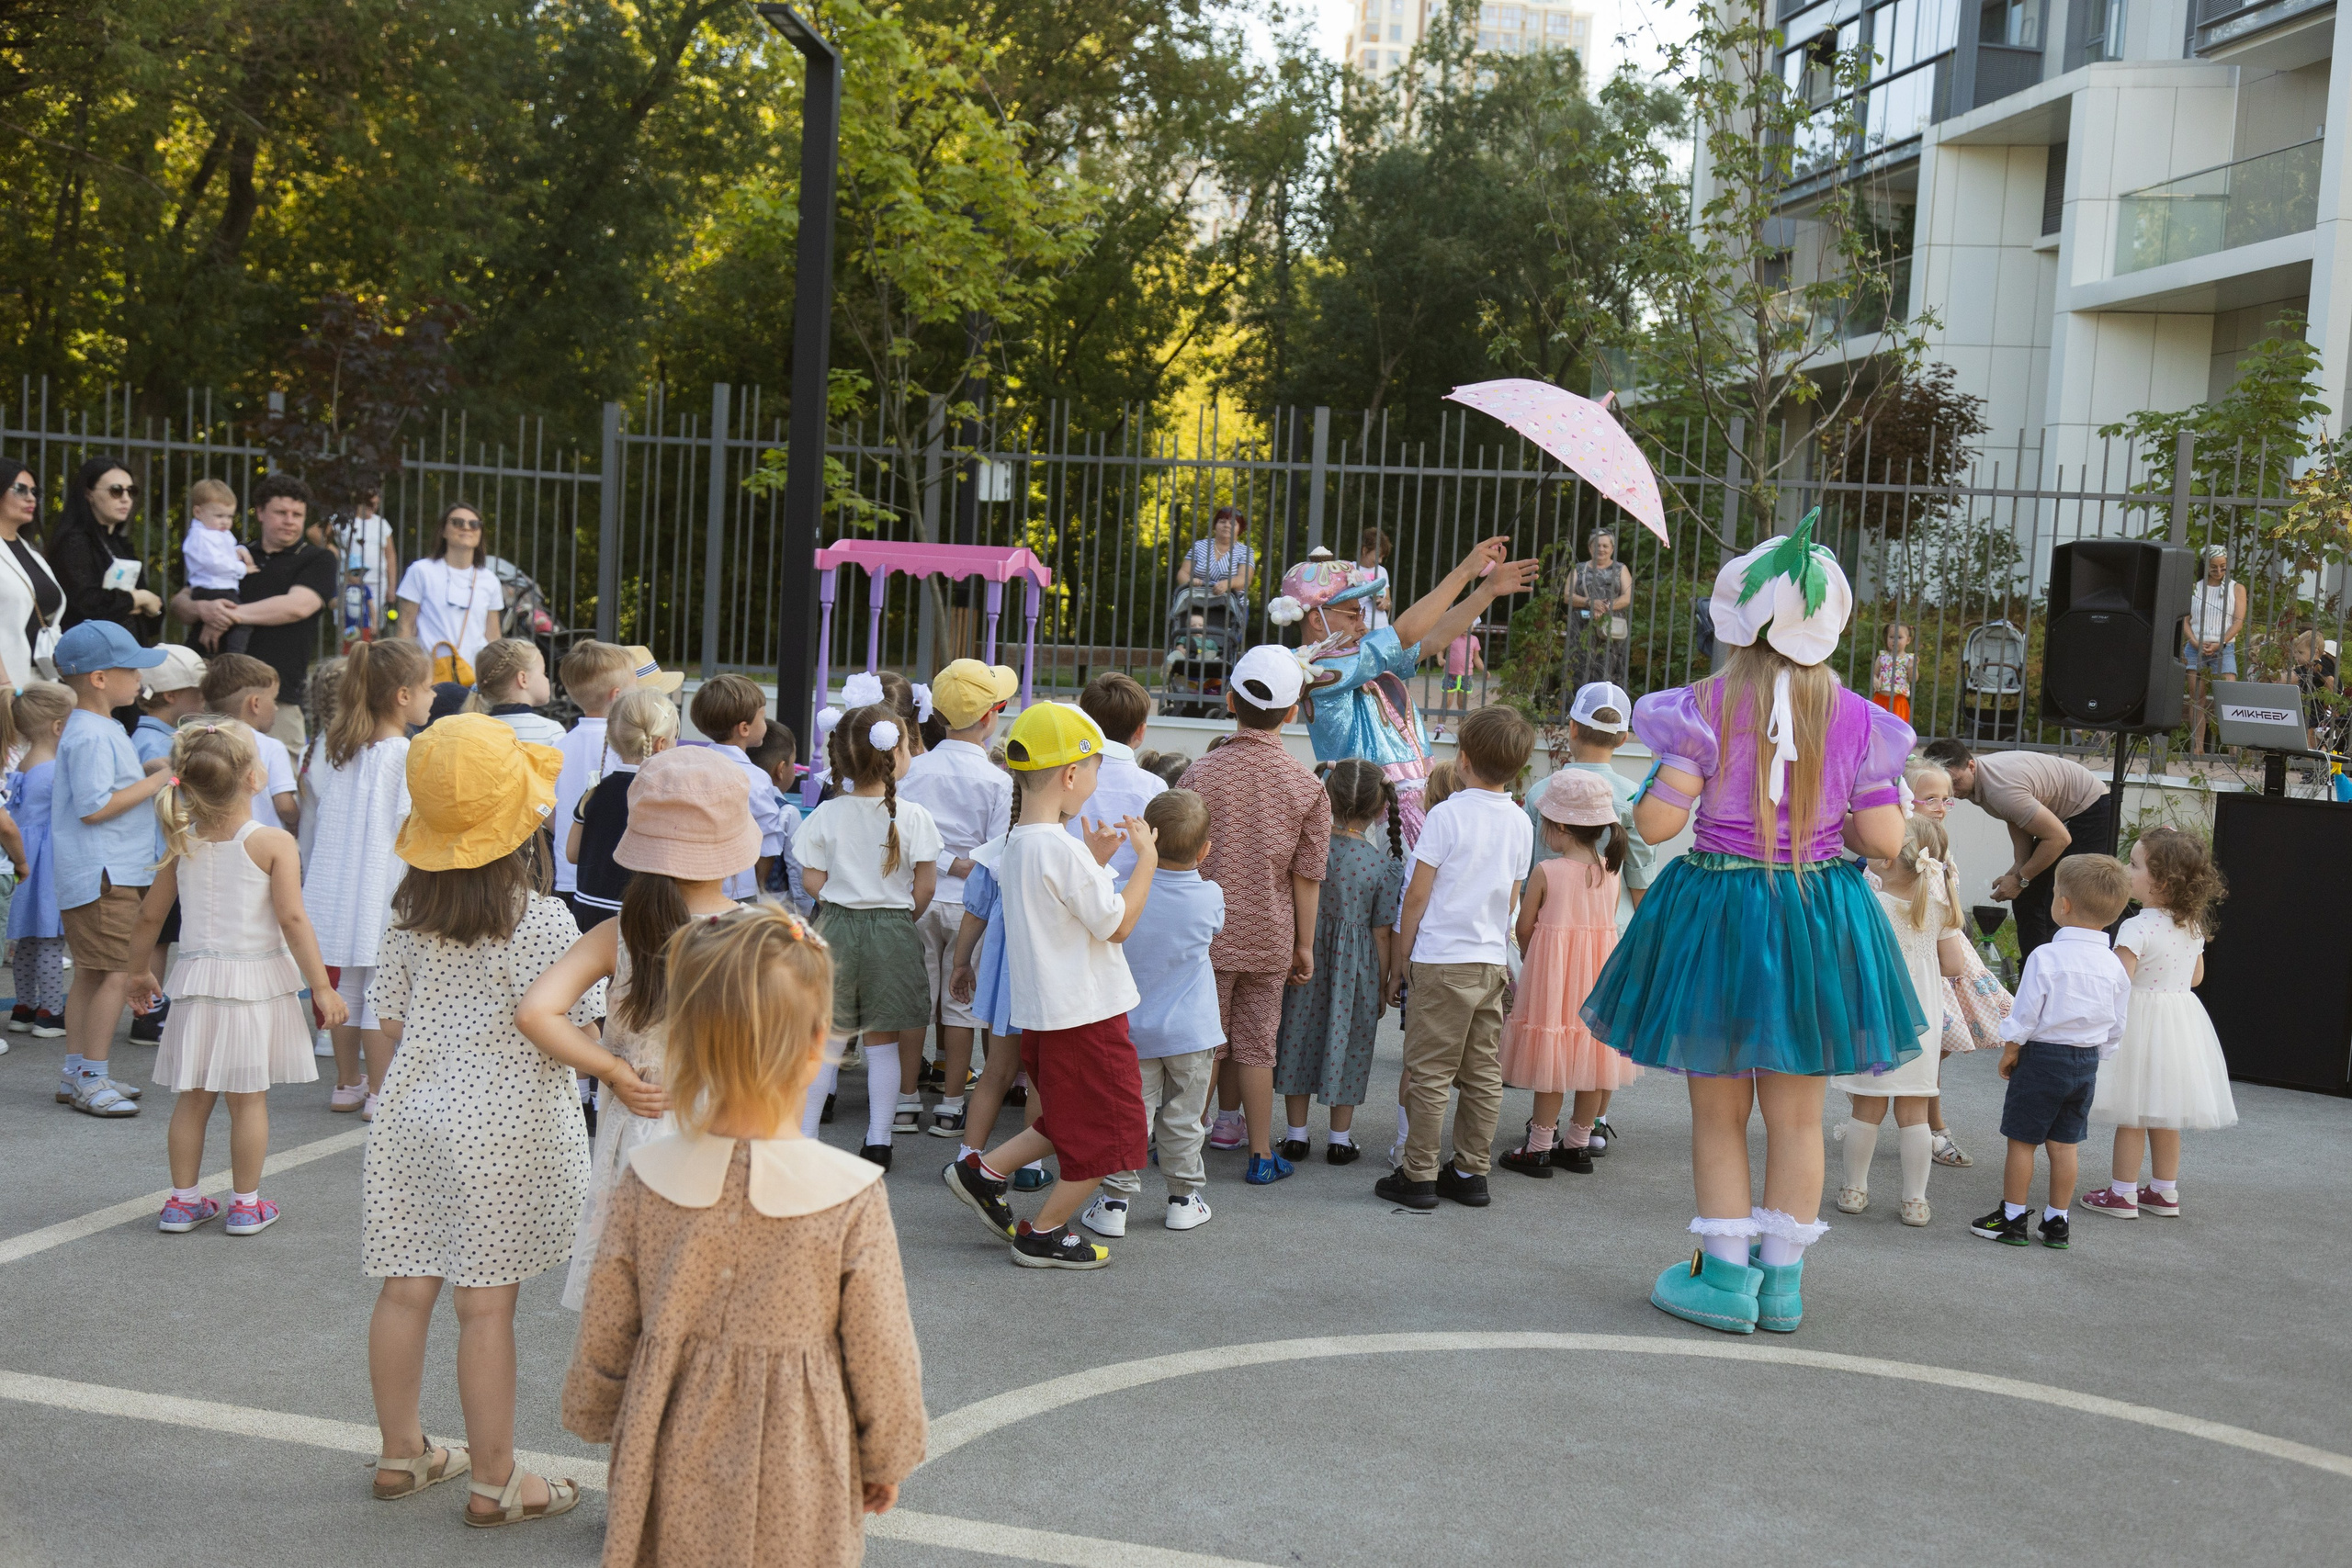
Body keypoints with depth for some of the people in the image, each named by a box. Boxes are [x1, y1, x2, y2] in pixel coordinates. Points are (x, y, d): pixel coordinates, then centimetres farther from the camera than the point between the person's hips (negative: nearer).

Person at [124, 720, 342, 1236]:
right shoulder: (274, 843, -11)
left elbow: (149, 916, 10)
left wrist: (139, 971, 25)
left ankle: (183, 1199, 19)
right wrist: (322, 986, -11)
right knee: (249, 1097, 4)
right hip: (257, 979, -4)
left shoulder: (182, 844, 3)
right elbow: (293, 921, -16)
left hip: (198, 980, 4)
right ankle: (246, 1203, 11)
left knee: (193, 1095, 12)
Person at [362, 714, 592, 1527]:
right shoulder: (543, 922, -17)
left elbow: (390, 1019, 7)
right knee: (487, 1305, 1)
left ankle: (401, 1452, 31)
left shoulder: (410, 913, 0)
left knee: (405, 1290, 14)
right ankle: (495, 1482, 13)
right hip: (504, 1128, -5)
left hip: (414, 1114, 6)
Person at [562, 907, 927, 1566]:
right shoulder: (851, 1196, -19)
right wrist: (888, 1462, 8)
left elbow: (601, 1342, 0)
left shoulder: (646, 1181, -12)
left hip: (672, 1495, 3)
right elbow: (883, 1362, -9)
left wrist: (593, 1422, 19)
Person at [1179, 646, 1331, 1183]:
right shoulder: (1307, 787, -4)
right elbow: (1306, 876, -2)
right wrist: (1305, 945, 8)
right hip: (1269, 937, 1)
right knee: (1257, 1045, 10)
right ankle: (1261, 1154, 16)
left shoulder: (1202, 773, -9)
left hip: (1208, 932, -1)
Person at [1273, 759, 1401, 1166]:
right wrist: (1383, 987, 3)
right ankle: (1339, 1139, 19)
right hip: (1354, 968, -1)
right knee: (1345, 1040, 11)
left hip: (1305, 960, 1)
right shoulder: (1385, 865, -12)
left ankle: (1295, 1134, 20)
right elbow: (1381, 934, -8)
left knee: (1300, 1035, 13)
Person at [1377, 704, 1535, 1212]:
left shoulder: (1447, 814, -11)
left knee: (1430, 1073, -1)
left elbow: (1417, 894, -9)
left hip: (1442, 960, -6)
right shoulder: (1520, 821, 6)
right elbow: (1511, 900, 13)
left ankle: (1419, 1176, 2)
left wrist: (1399, 959, 0)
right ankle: (1472, 1172, 16)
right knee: (1483, 1073, 10)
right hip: (1493, 960, 6)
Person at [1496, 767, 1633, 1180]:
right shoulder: (1610, 870, 0)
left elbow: (1524, 928, -6)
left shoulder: (1545, 872, -13)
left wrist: (1532, 958, 15)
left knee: (1551, 1061, 1)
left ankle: (1539, 1147, 6)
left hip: (1552, 972, -5)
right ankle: (1578, 1142, 20)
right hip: (1600, 965, 5)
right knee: (1591, 1054, 11)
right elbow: (1607, 920, 9)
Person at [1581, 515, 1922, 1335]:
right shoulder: (1855, 719, -5)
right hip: (1818, 918, 2)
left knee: (1718, 1111, 11)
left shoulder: (1708, 707, -12)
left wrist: (1651, 789, 7)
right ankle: (1783, 1279, 18)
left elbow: (1656, 821, -14)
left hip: (1717, 911, -2)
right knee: (1797, 1115, 13)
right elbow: (1885, 839, -5)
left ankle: (1726, 1276, 12)